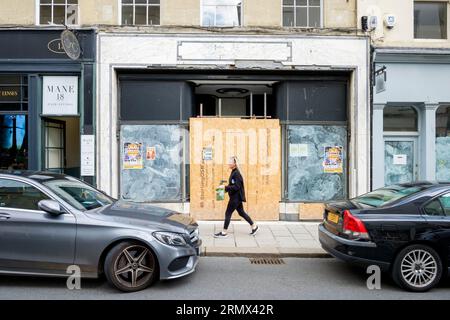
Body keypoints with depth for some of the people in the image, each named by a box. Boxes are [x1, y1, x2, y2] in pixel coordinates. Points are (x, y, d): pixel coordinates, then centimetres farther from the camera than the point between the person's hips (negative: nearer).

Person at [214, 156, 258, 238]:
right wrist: (225, 188, 5)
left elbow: (236, 187, -24)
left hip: (236, 197, -10)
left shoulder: (236, 173, -19)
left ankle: (224, 233, 9)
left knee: (228, 213, -2)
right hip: (236, 197, 10)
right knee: (241, 213, 17)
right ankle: (254, 226, 28)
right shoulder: (233, 172, 9)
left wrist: (226, 188, -23)